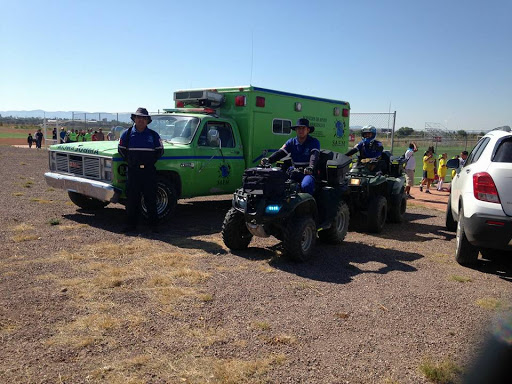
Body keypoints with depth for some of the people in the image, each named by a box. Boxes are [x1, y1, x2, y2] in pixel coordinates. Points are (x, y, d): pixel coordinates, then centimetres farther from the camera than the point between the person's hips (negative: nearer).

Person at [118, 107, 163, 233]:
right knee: (132, 199, 6)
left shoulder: (153, 135, 4)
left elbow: (160, 150, 10)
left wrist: (151, 162, 3)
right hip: (133, 171, 1)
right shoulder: (127, 134, 5)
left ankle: (154, 224, 12)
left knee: (151, 199, 4)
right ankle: (131, 224, 15)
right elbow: (121, 149, 11)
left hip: (149, 171, 0)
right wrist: (129, 161, 3)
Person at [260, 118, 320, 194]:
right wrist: (269, 159, -24)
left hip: (309, 172, -4)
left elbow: (314, 155, -19)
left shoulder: (314, 142, -1)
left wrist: (310, 168, -41)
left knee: (306, 185, -36)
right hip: (295, 170, 4)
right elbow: (280, 152, -3)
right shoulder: (291, 142, 11)